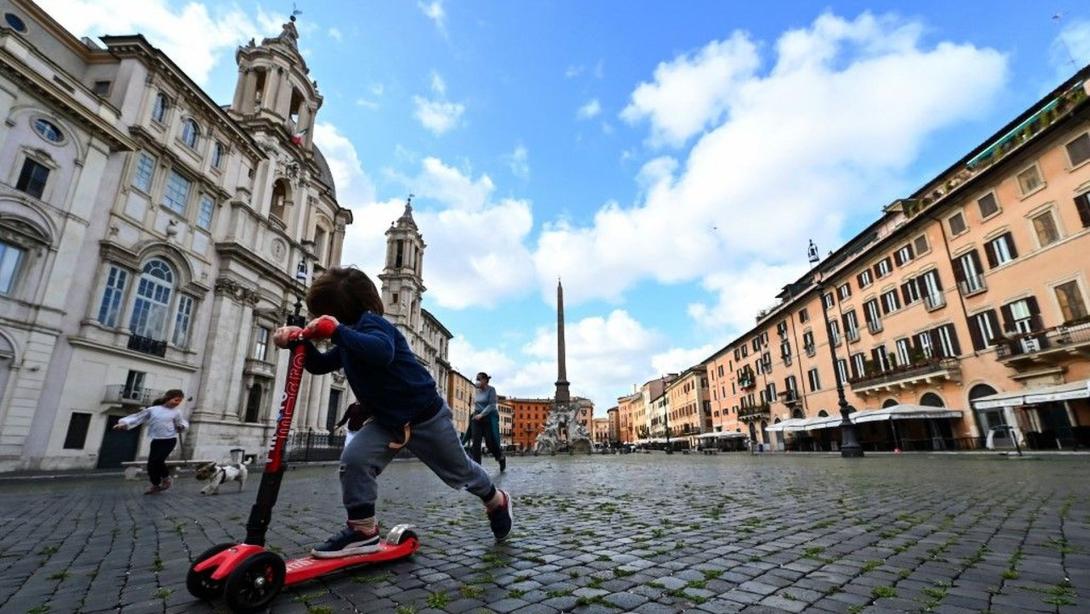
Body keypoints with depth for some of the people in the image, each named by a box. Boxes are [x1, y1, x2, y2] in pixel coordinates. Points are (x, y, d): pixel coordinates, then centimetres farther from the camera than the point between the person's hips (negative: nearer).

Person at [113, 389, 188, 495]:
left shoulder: (176, 412, 3)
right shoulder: (153, 410, 2)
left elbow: (182, 423, 14)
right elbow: (138, 417, -2)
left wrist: (182, 426, -9)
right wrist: (124, 423, -17)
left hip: (170, 440, -3)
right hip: (156, 440, 3)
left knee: (157, 461, -14)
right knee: (151, 463, 4)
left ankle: (166, 478, 13)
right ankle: (155, 485, 26)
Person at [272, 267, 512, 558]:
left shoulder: (371, 323, -23)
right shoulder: (349, 339, 7)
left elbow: (382, 353, -44)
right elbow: (320, 365, 11)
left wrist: (338, 331, -43)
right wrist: (300, 342, -6)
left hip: (425, 414, -8)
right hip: (387, 419, 8)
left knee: (458, 471, 11)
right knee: (354, 459, -15)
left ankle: (496, 500, 37)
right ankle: (363, 530, 1)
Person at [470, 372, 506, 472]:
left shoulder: (491, 390, -5)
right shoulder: (475, 391, 12)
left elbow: (492, 405, -13)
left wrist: (482, 414, -20)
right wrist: (475, 414, 12)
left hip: (489, 417, -5)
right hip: (477, 417, 5)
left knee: (490, 442, -4)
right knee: (476, 442, -6)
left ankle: (501, 458, 25)